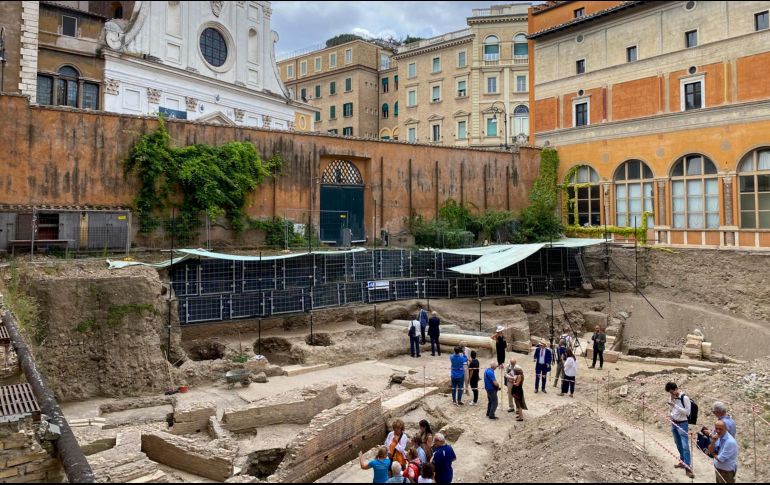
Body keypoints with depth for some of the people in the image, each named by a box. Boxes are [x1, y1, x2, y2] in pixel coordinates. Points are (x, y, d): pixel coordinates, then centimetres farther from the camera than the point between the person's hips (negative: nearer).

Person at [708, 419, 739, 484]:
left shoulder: (730, 442, -29)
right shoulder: (718, 436, -4)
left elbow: (720, 459, -25)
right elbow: (710, 452, -3)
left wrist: (713, 454, -4)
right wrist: (713, 442, -20)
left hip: (726, 472, -8)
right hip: (718, 469, 8)